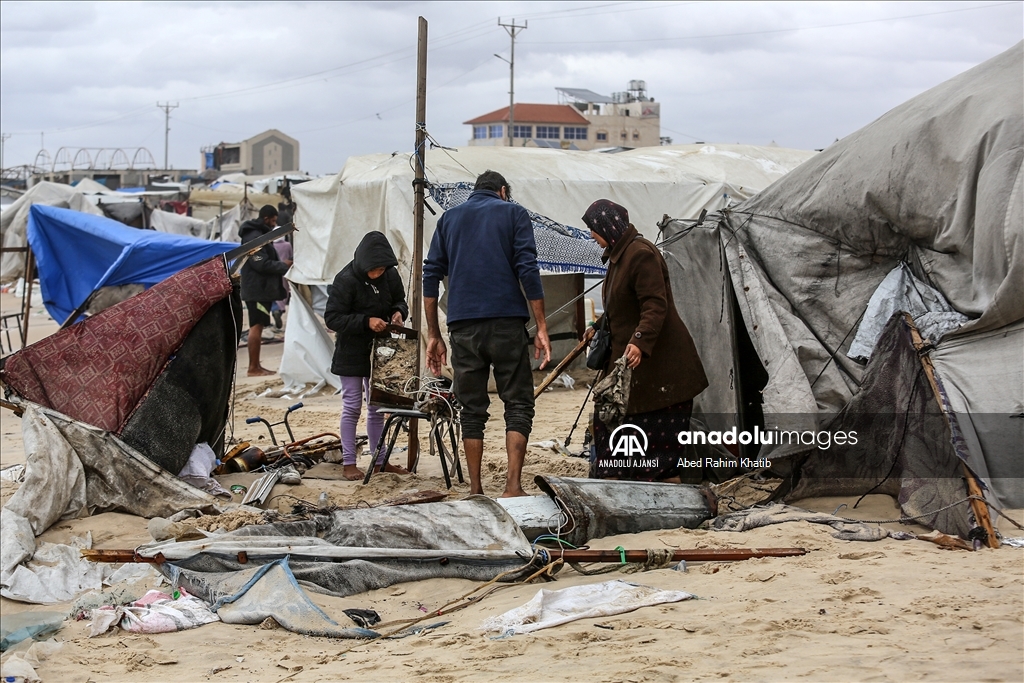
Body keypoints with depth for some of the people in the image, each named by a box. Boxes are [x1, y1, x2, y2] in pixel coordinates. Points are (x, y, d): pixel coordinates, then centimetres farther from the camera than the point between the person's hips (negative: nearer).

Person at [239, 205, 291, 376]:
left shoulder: (259, 234, 18)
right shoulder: (254, 237, -16)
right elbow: (262, 264, -22)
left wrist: (281, 264, 7)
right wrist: (284, 266, -12)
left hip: (260, 289, 11)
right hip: (257, 290, -11)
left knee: (257, 326, 13)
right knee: (256, 326, -8)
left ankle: (256, 366, 18)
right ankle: (253, 368, -6)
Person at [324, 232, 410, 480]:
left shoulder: (390, 275, -5)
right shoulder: (346, 280, -21)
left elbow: (399, 300, 13)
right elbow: (332, 318, -21)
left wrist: (398, 311, -11)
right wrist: (366, 322, -29)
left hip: (378, 352, 5)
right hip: (352, 354, -5)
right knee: (352, 407, 1)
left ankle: (379, 460, 22)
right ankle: (348, 463, 9)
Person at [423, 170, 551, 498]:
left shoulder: (449, 218, 17)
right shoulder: (513, 213, 8)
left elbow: (431, 276, 11)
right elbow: (528, 269, -4)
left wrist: (433, 335, 12)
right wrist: (541, 327, -4)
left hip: (463, 326, 3)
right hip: (506, 322, -3)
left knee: (472, 410, 9)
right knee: (518, 404, 2)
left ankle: (475, 492, 9)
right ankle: (513, 486, -11)